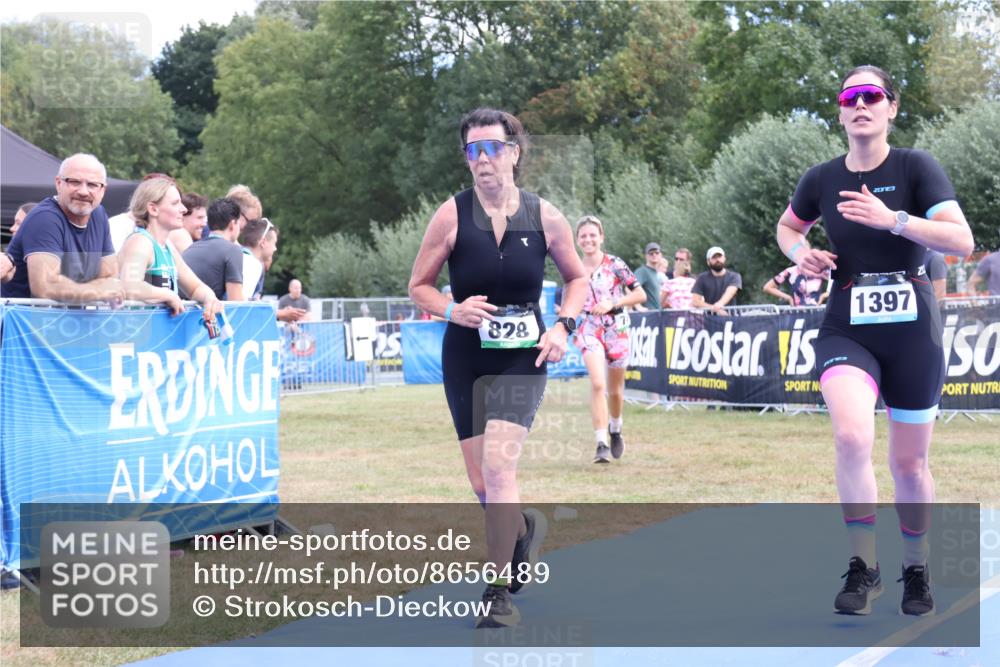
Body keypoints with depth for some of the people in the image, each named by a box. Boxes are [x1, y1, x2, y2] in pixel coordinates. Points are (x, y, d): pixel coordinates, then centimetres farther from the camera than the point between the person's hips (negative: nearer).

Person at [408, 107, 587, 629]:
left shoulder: (544, 216, -3)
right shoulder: (452, 215, -6)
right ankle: (525, 528, 42)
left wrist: (563, 326, -4)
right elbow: (418, 286, 2)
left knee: (499, 464, -18)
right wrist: (453, 310, -17)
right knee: (482, 484, 7)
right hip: (465, 357, 2)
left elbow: (577, 277, 12)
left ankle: (499, 591, -8)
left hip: (523, 357, -1)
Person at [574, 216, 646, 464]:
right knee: (597, 384, -19)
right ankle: (601, 444, -20)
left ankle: (615, 430, 40)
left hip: (617, 330, -1)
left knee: (615, 389, 12)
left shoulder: (615, 264, -8)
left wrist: (612, 304, -18)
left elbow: (641, 295, -8)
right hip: (590, 331, 1)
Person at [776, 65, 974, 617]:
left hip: (912, 328, -1)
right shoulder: (822, 179, 3)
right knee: (851, 436, -26)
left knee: (909, 462, 8)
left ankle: (916, 572, 31)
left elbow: (962, 242, -15)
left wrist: (892, 218, -26)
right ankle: (863, 568, -12)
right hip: (846, 328, 1)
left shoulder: (915, 167, -6)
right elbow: (787, 226, 24)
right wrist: (800, 252, 1)